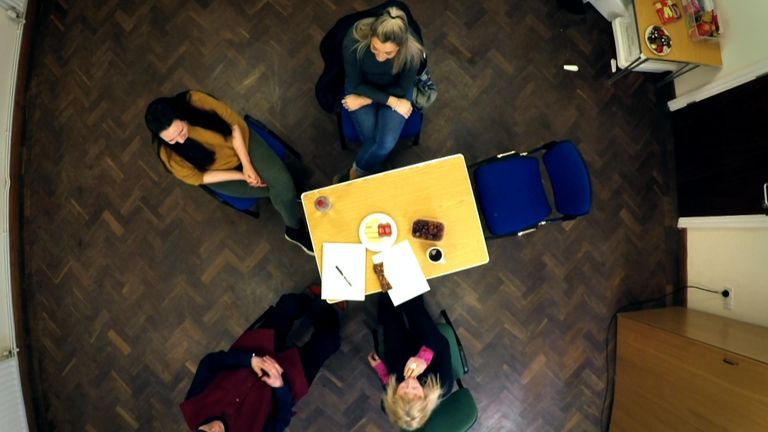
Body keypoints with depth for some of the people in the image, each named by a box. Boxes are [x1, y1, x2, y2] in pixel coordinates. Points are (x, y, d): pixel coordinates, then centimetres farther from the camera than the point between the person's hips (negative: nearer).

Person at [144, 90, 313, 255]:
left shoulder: (195, 101, -28)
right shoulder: (168, 153, -26)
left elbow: (234, 123, -17)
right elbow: (197, 177, -14)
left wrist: (247, 165, -22)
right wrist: (241, 175, -20)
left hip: (241, 141, 1)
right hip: (220, 172, -1)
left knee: (283, 180, -20)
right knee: (278, 191, -15)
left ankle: (295, 229, 5)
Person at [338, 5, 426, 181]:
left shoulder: (413, 51, -31)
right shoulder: (354, 39, -32)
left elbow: (402, 89, -15)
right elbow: (355, 84, -17)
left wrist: (366, 100, -19)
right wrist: (392, 102, -23)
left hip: (394, 89, 0)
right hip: (361, 87, 0)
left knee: (386, 144, -17)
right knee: (371, 139, -18)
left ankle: (355, 174, 11)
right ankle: (365, 171, 16)